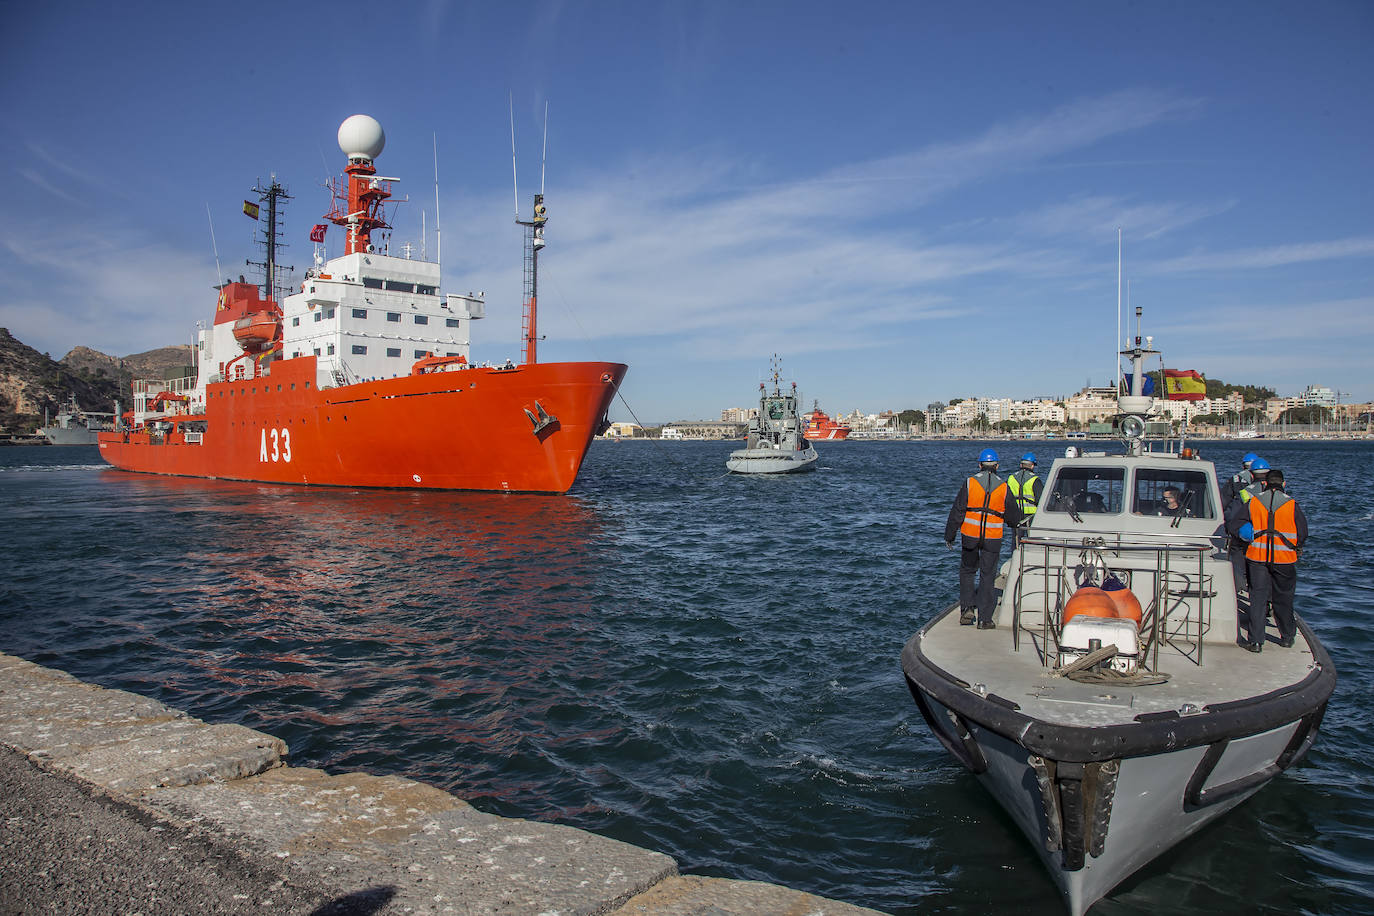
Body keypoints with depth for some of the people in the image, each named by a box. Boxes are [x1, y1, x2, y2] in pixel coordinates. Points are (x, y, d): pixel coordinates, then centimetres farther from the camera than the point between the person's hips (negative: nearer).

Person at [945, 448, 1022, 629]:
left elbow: (957, 512, -3)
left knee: (967, 571, 18)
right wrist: (1017, 527, 31)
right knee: (987, 576, 7)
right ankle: (984, 619, 8)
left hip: (970, 536, 0)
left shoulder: (969, 483, -4)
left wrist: (949, 536, 5)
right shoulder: (1003, 487, -1)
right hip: (993, 539, 0)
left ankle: (967, 609, 7)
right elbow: (1013, 516, 8)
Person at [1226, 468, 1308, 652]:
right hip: (1285, 560, 0)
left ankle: (1255, 641, 1)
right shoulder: (1293, 505, -3)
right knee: (1283, 599, 14)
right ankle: (1287, 637, 28)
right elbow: (1303, 533, 4)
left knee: (1258, 598, 3)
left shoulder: (1252, 502, -1)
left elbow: (1233, 524, 0)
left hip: (1257, 557, 0)